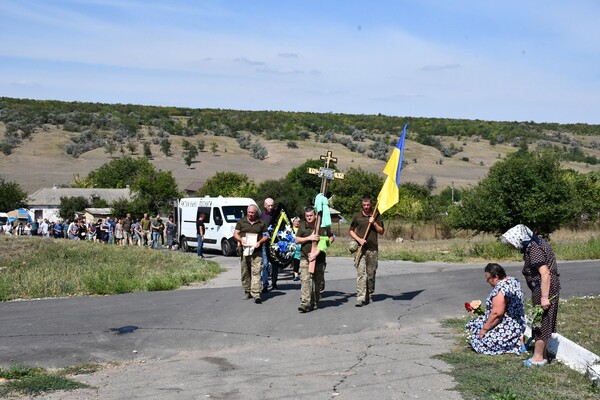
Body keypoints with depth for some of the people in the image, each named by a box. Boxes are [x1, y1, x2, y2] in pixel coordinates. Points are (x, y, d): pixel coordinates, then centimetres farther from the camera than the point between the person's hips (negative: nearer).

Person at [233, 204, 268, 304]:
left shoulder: (261, 223, 9)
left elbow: (266, 236, 11)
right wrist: (241, 240, -11)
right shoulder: (241, 221, 10)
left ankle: (256, 294, -16)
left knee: (256, 272, -11)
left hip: (256, 251, -2)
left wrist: (260, 242, -8)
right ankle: (247, 292, 21)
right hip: (244, 250, 2)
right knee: (245, 272, 8)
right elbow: (235, 233, 8)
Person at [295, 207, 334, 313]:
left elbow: (331, 237, 16)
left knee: (317, 281, 9)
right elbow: (297, 240, 1)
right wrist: (309, 238, -11)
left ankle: (314, 303, 22)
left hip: (319, 258, 1)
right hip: (305, 257, -1)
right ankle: (305, 303, -18)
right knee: (305, 280, -14)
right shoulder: (302, 225, 5)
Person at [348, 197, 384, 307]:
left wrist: (374, 223, -9)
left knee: (371, 274, 8)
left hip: (373, 249, 2)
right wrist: (359, 239, -6)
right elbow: (351, 231, 11)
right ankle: (360, 298, -16)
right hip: (360, 249, -2)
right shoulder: (357, 216, 6)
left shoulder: (376, 216, 8)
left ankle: (369, 295, 22)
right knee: (361, 273, -11)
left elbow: (381, 231, 7)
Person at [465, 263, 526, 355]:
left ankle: (518, 341, -7)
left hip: (509, 329, -11)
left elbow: (497, 313, -27)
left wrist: (485, 329, -17)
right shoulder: (512, 280, 7)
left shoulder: (500, 288, -24)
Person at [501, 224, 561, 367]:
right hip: (543, 289, 10)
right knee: (543, 323, 15)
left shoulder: (534, 249, -21)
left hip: (544, 289, -10)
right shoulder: (536, 243, 11)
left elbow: (545, 273, -27)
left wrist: (544, 297, -26)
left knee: (540, 322, -1)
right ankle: (542, 355, 23)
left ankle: (538, 357, 7)